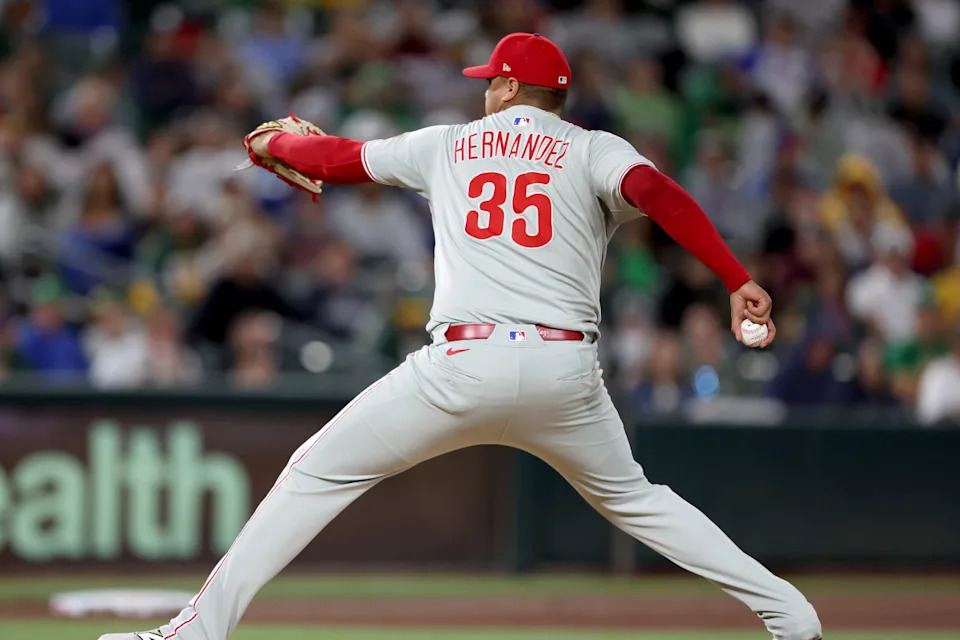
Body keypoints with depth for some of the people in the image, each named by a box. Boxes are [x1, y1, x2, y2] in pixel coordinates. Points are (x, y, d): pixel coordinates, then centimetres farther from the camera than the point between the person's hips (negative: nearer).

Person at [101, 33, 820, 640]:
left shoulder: (449, 145, 18)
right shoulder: (593, 151, 11)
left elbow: (337, 157, 30)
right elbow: (656, 191, -10)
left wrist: (275, 144, 52)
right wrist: (739, 280, -16)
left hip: (463, 364, -1)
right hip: (566, 370, 2)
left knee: (319, 473, 8)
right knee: (632, 498, 24)